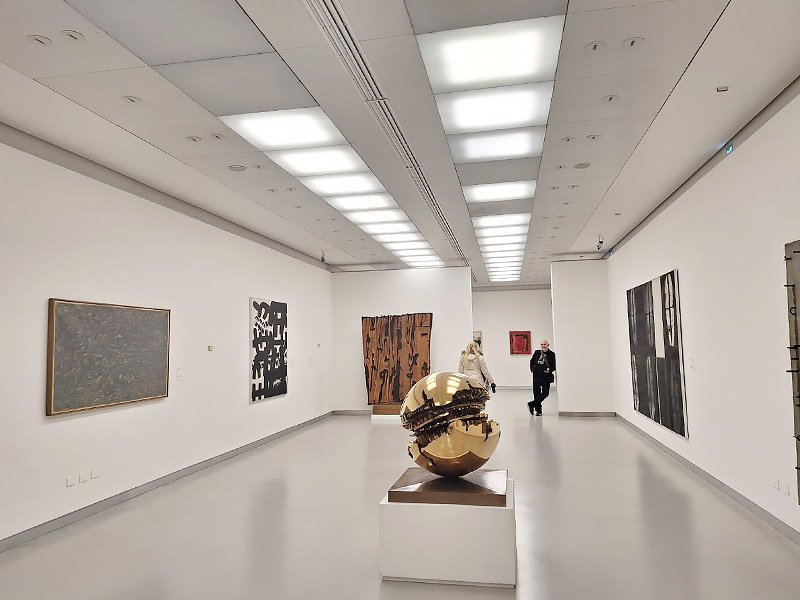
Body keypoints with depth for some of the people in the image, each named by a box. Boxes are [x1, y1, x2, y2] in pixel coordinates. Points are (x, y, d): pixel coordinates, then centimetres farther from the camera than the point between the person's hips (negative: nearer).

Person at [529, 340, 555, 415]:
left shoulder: (552, 354, -3)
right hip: (537, 376, 2)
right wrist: (532, 369, 10)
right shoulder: (537, 353, 4)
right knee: (536, 392, 5)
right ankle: (538, 410, 16)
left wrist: (550, 370, -16)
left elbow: (554, 365, 0)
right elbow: (532, 361, 20)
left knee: (545, 393, -8)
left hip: (546, 376, -2)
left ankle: (531, 404, 6)